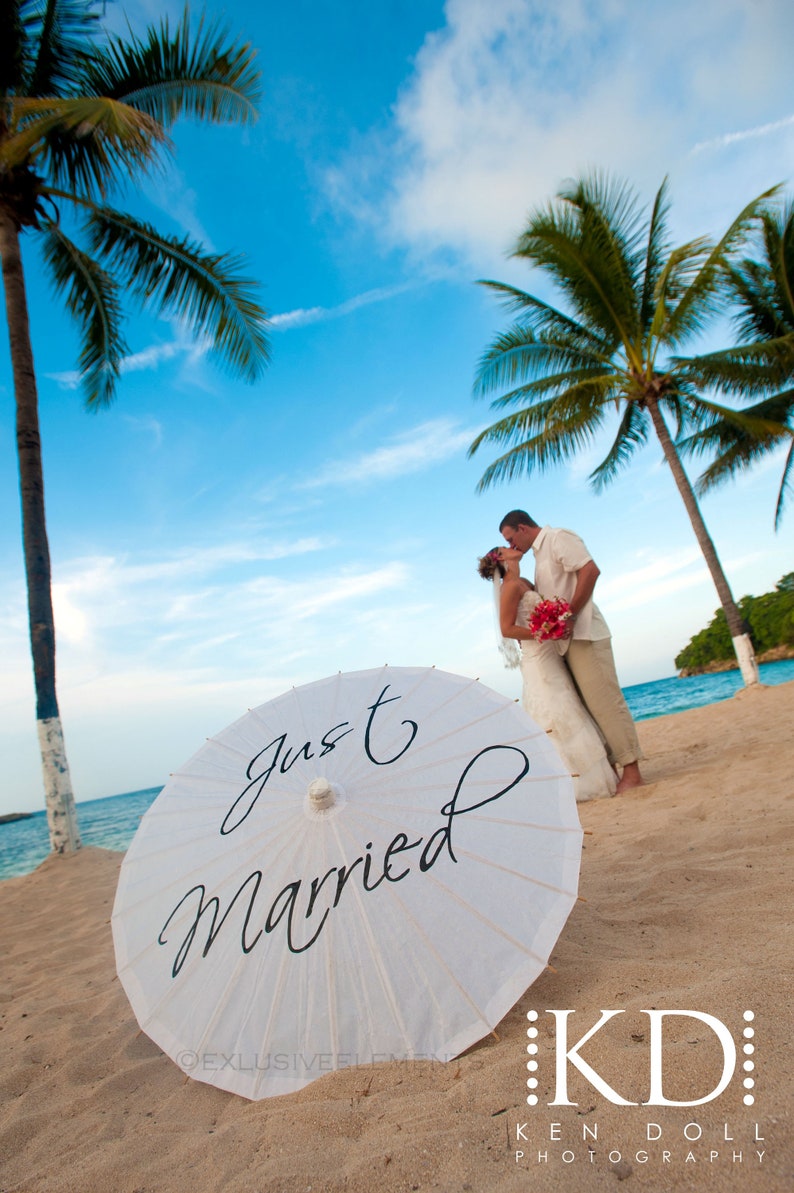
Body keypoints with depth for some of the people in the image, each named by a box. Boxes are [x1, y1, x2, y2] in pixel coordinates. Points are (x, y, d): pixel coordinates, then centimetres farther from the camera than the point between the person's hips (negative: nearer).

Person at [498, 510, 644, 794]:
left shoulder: (558, 538, -5)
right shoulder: (540, 553, 23)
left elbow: (590, 570, -18)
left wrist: (570, 615, -20)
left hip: (582, 633, -10)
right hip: (567, 638, 10)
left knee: (604, 700, -8)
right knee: (588, 706, 10)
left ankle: (631, 771, -2)